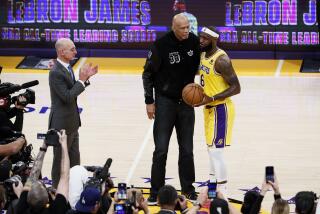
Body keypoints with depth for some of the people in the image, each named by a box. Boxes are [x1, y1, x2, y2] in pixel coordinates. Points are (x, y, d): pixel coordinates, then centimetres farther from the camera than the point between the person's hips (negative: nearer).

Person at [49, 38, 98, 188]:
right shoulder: (56, 72, -23)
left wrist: (86, 77, 0)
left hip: (71, 123, 9)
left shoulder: (67, 68, 6)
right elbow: (67, 97, -25)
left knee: (74, 159, 16)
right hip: (62, 124, -9)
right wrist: (82, 80, -21)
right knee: (60, 161, 4)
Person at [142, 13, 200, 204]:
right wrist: (149, 101, -7)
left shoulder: (194, 42, -6)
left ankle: (188, 189, 20)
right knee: (161, 150, -2)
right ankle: (156, 192, 6)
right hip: (165, 101, -3)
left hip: (186, 102, 3)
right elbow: (148, 73, -7)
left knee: (187, 150, 9)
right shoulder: (161, 44, -15)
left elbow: (200, 66, 11)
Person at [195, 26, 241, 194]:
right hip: (209, 108, 10)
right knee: (211, 149, 17)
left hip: (220, 109, -10)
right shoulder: (203, 54, 6)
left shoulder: (221, 60, -22)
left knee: (215, 151, -10)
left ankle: (223, 195, -6)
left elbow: (236, 88, -21)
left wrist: (212, 98, -26)